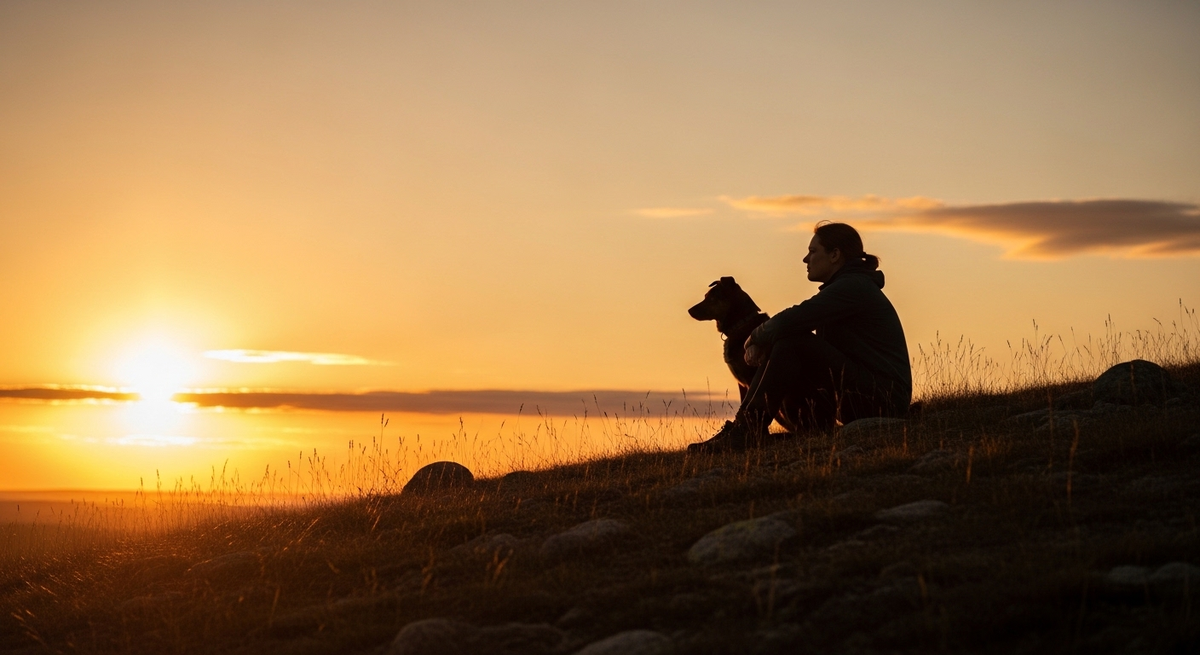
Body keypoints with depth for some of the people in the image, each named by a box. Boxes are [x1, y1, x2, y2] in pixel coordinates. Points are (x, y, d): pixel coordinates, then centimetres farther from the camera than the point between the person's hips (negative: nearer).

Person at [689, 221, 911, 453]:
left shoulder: (853, 287, -13)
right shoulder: (846, 286, 19)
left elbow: (791, 321, -22)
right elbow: (791, 324, 15)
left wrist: (756, 338, -4)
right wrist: (760, 342, -5)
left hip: (881, 402, -10)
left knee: (793, 343, -20)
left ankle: (746, 432, -20)